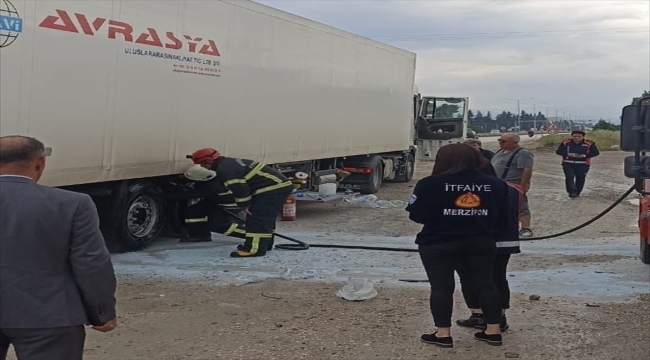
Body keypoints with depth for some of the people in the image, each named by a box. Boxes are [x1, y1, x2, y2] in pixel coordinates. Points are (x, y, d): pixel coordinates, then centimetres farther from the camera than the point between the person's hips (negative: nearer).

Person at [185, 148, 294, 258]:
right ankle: (264, 244, 29)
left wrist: (244, 205, -7)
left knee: (257, 218, -10)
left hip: (273, 189, -11)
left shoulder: (224, 170, -14)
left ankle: (254, 249, -11)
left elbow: (239, 188, -18)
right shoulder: (229, 162, 19)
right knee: (265, 218, 20)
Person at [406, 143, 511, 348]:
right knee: (485, 284, 12)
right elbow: (503, 218, 8)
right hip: (482, 243, 4)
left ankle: (443, 334, 6)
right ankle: (493, 331, 16)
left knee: (441, 286, 5)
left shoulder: (431, 184, -11)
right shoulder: (496, 185, 2)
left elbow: (416, 215, -7)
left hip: (439, 244, -3)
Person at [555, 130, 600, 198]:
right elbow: (558, 151, 3)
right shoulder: (566, 143, -1)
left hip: (583, 165, 0)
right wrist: (568, 154, -14)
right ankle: (572, 192, -16)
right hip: (568, 164, 0)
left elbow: (596, 153, -3)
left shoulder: (589, 143, -6)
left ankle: (577, 193, 23)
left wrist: (584, 155, -16)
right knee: (569, 177, -14)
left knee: (580, 179, 7)